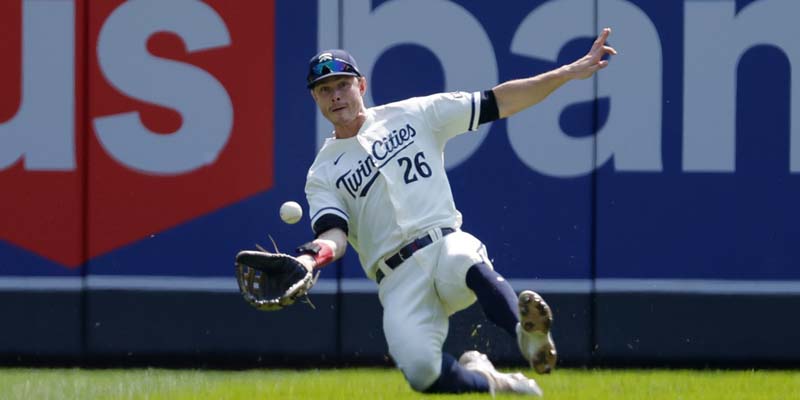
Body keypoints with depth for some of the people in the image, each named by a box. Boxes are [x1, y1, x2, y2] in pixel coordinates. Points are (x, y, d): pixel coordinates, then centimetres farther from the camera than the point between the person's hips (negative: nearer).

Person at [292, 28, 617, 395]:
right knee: (422, 374, -26)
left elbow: (499, 102, 12)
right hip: (399, 280, 0)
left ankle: (527, 335, -59)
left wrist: (571, 72, 4)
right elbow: (334, 235, -1)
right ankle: (484, 380, 1)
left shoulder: (412, 115, 14)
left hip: (446, 245, 0)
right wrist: (313, 256, -26)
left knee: (468, 264, -40)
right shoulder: (323, 175, 14)